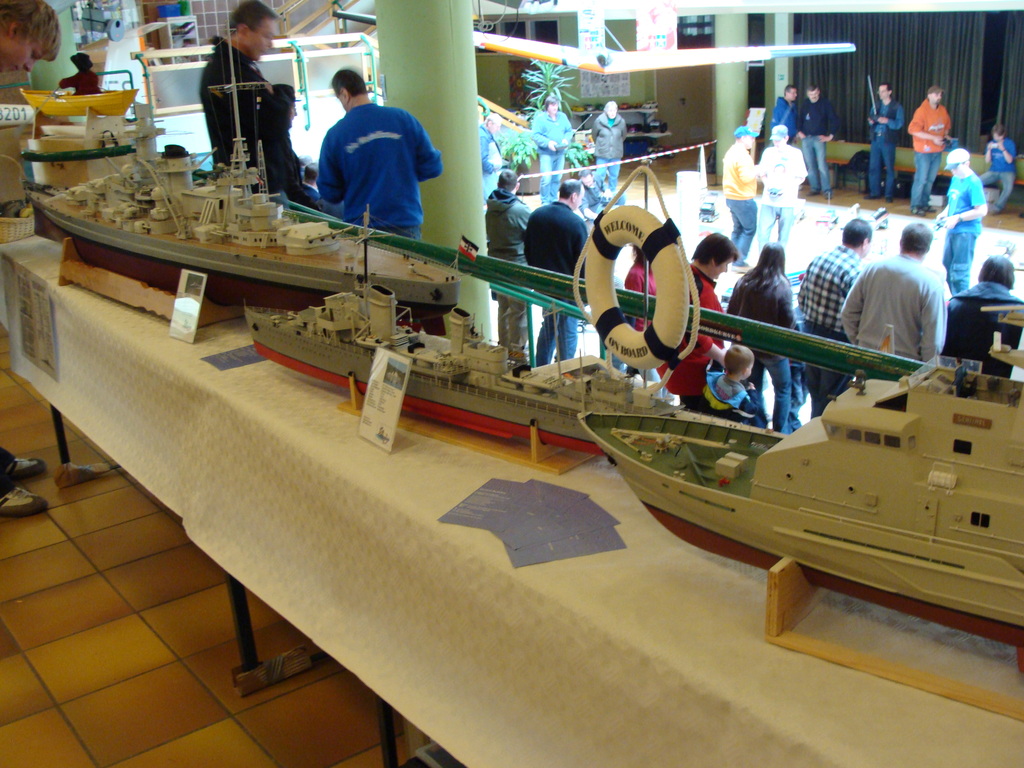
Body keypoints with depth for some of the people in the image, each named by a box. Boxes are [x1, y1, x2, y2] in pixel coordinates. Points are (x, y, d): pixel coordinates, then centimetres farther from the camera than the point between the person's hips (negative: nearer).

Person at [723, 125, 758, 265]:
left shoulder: (731, 152, 12)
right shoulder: (742, 155, -19)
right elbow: (746, 177, -26)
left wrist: (753, 171, 9)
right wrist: (757, 173, -10)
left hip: (731, 197, 10)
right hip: (743, 199, -10)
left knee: (738, 229, 16)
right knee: (749, 229, -3)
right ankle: (739, 261, -6)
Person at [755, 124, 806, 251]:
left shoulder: (795, 154, 0)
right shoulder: (768, 152, 6)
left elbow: (801, 178, 2)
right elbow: (762, 174, 13)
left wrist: (785, 188, -13)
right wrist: (769, 186, -7)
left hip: (787, 202, -1)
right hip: (769, 201, 1)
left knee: (783, 236, 5)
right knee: (763, 233, -7)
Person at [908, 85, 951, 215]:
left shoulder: (943, 110, 8)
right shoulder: (922, 110, -12)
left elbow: (947, 126, 26)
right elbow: (913, 129, -19)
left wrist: (945, 135, 4)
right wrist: (933, 138, -20)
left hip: (937, 151, 6)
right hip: (924, 151, -6)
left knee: (930, 179, 10)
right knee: (921, 179, -5)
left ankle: (924, 203, 20)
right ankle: (915, 206, 2)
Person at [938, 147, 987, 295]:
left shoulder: (973, 183, -15)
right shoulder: (955, 179, 11)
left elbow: (982, 210, -19)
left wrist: (958, 218, -19)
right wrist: (945, 213, 5)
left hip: (966, 231, -9)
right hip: (952, 230, 9)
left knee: (959, 271, -6)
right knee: (947, 267, 16)